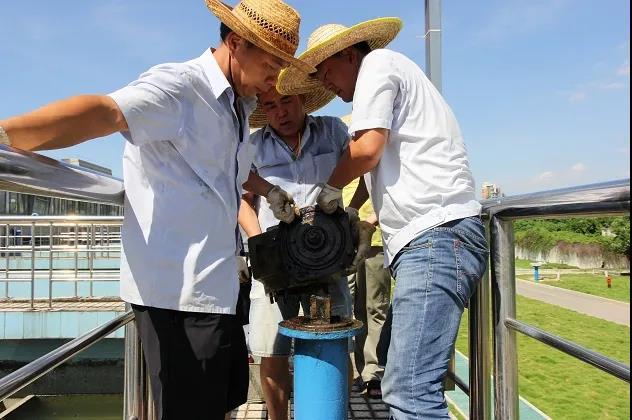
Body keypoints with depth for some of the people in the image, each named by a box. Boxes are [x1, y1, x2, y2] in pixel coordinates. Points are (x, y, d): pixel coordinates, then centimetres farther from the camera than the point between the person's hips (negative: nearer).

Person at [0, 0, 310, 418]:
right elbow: (107, 112, -32)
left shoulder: (238, 104, 16)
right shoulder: (180, 86, -13)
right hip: (179, 290, -10)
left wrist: (269, 190, 21)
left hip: (214, 285, 10)